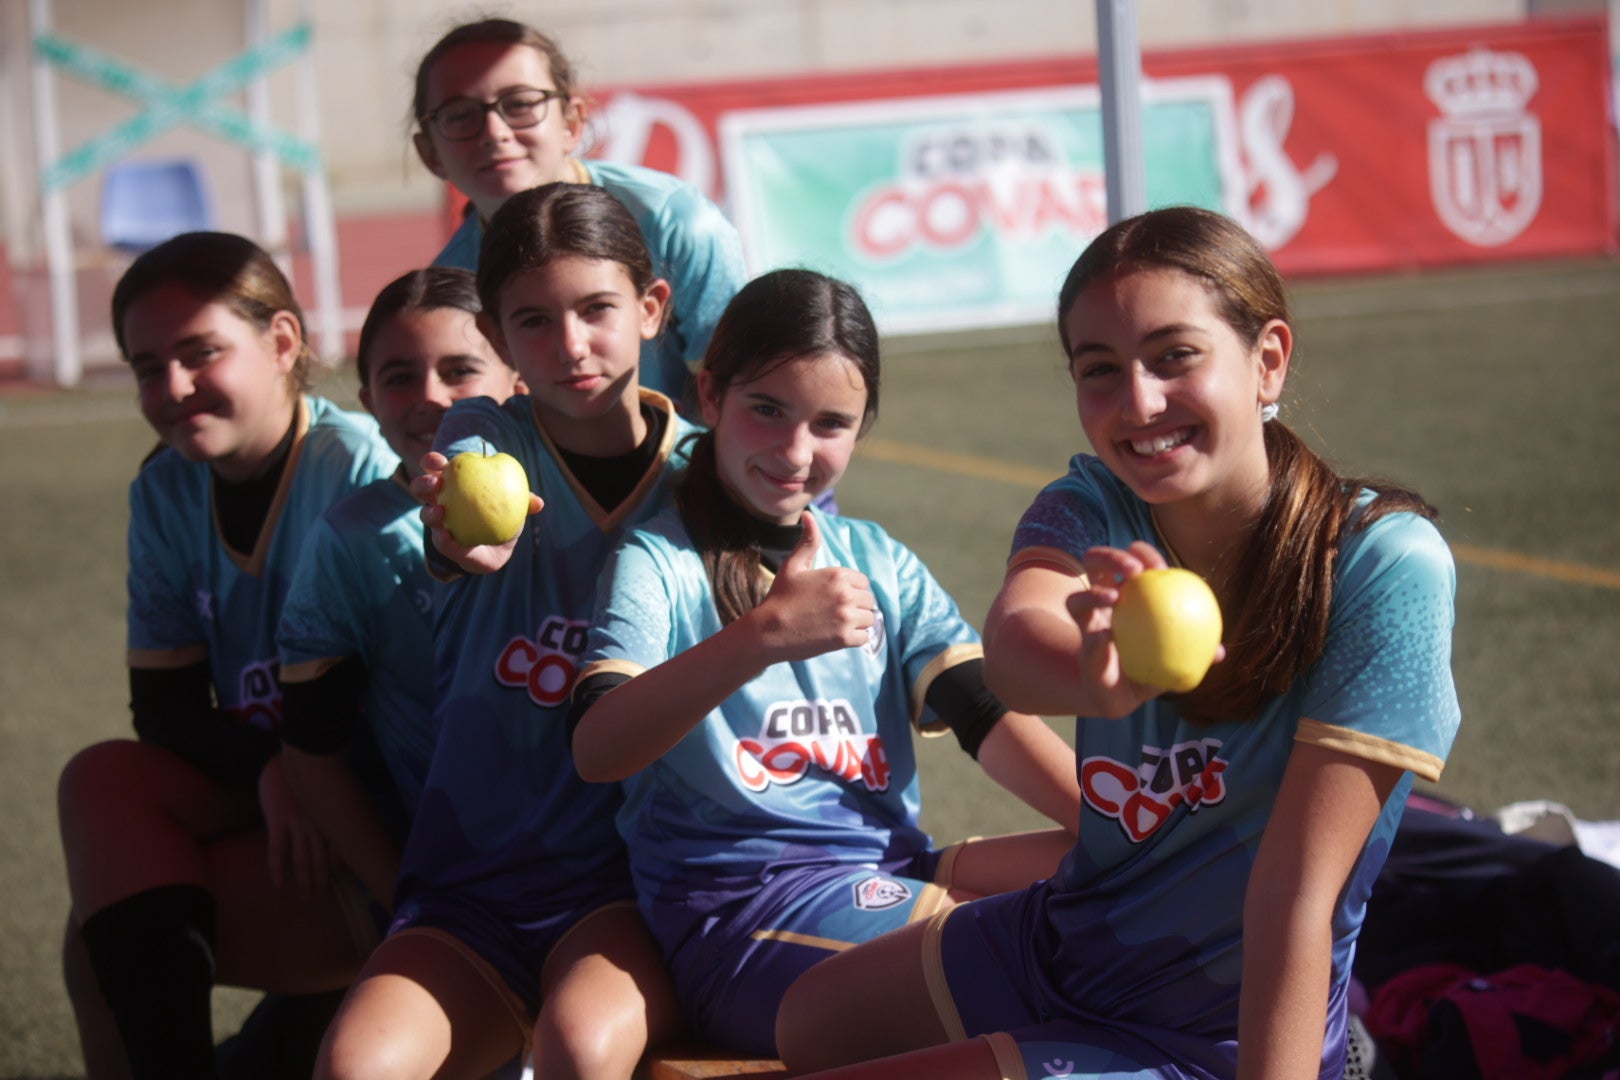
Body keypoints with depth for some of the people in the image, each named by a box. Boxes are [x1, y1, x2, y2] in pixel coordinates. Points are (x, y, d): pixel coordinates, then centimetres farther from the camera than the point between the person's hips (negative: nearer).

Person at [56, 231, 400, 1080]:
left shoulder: (359, 467, -14)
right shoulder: (164, 493, 5)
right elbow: (163, 705, 2)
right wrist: (268, 770, -16)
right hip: (247, 784, 6)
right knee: (101, 780, -22)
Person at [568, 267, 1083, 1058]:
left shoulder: (880, 564, 18)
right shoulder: (659, 563, -1)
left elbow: (985, 715, 6)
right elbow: (596, 749, -18)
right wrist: (766, 633, -32)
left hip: (885, 869, 7)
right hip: (738, 904, -6)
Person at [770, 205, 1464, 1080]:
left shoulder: (1383, 564, -24)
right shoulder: (1095, 507, -9)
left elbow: (1298, 889, -27)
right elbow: (1012, 639, -34)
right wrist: (1096, 679, -58)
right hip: (1061, 935, 6)